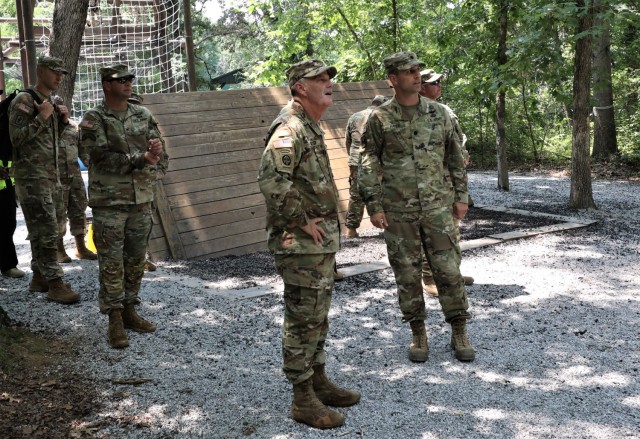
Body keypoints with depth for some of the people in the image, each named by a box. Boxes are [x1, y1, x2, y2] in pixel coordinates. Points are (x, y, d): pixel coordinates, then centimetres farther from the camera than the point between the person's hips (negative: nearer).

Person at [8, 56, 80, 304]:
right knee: (47, 232, -11)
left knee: (41, 232, 12)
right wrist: (42, 117, -20)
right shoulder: (24, 101, -10)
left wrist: (62, 121, 6)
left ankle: (39, 277, 19)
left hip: (51, 177, 9)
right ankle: (55, 283, -10)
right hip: (33, 178, -9)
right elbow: (16, 137, -18)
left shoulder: (50, 103, 15)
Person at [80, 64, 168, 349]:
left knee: (136, 260, 11)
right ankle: (115, 320, 6)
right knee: (111, 263, -2)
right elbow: (102, 157, -17)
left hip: (141, 200, 5)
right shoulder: (94, 120, -5)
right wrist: (141, 158, -21)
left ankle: (129, 311, 24)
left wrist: (157, 149, -16)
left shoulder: (143, 116, 9)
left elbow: (161, 155, 9)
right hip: (109, 202, -5)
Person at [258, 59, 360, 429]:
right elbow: (272, 181, -32)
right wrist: (302, 221, -22)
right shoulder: (289, 129, -18)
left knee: (318, 316, 18)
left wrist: (328, 225, 15)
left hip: (322, 242, 10)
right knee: (303, 319, -1)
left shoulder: (311, 128, 14)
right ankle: (304, 399, 9)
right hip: (301, 245, -10)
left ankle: (318, 381, 31)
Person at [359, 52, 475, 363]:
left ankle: (459, 333, 15)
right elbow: (367, 165, -2)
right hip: (398, 213, -1)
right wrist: (373, 205, -7)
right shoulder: (380, 119, -3)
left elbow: (455, 157, 10)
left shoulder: (438, 113, 4)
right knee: (407, 275, 7)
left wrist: (460, 196, 8)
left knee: (448, 270, 1)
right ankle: (418, 334, 21)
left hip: (438, 208, 1)